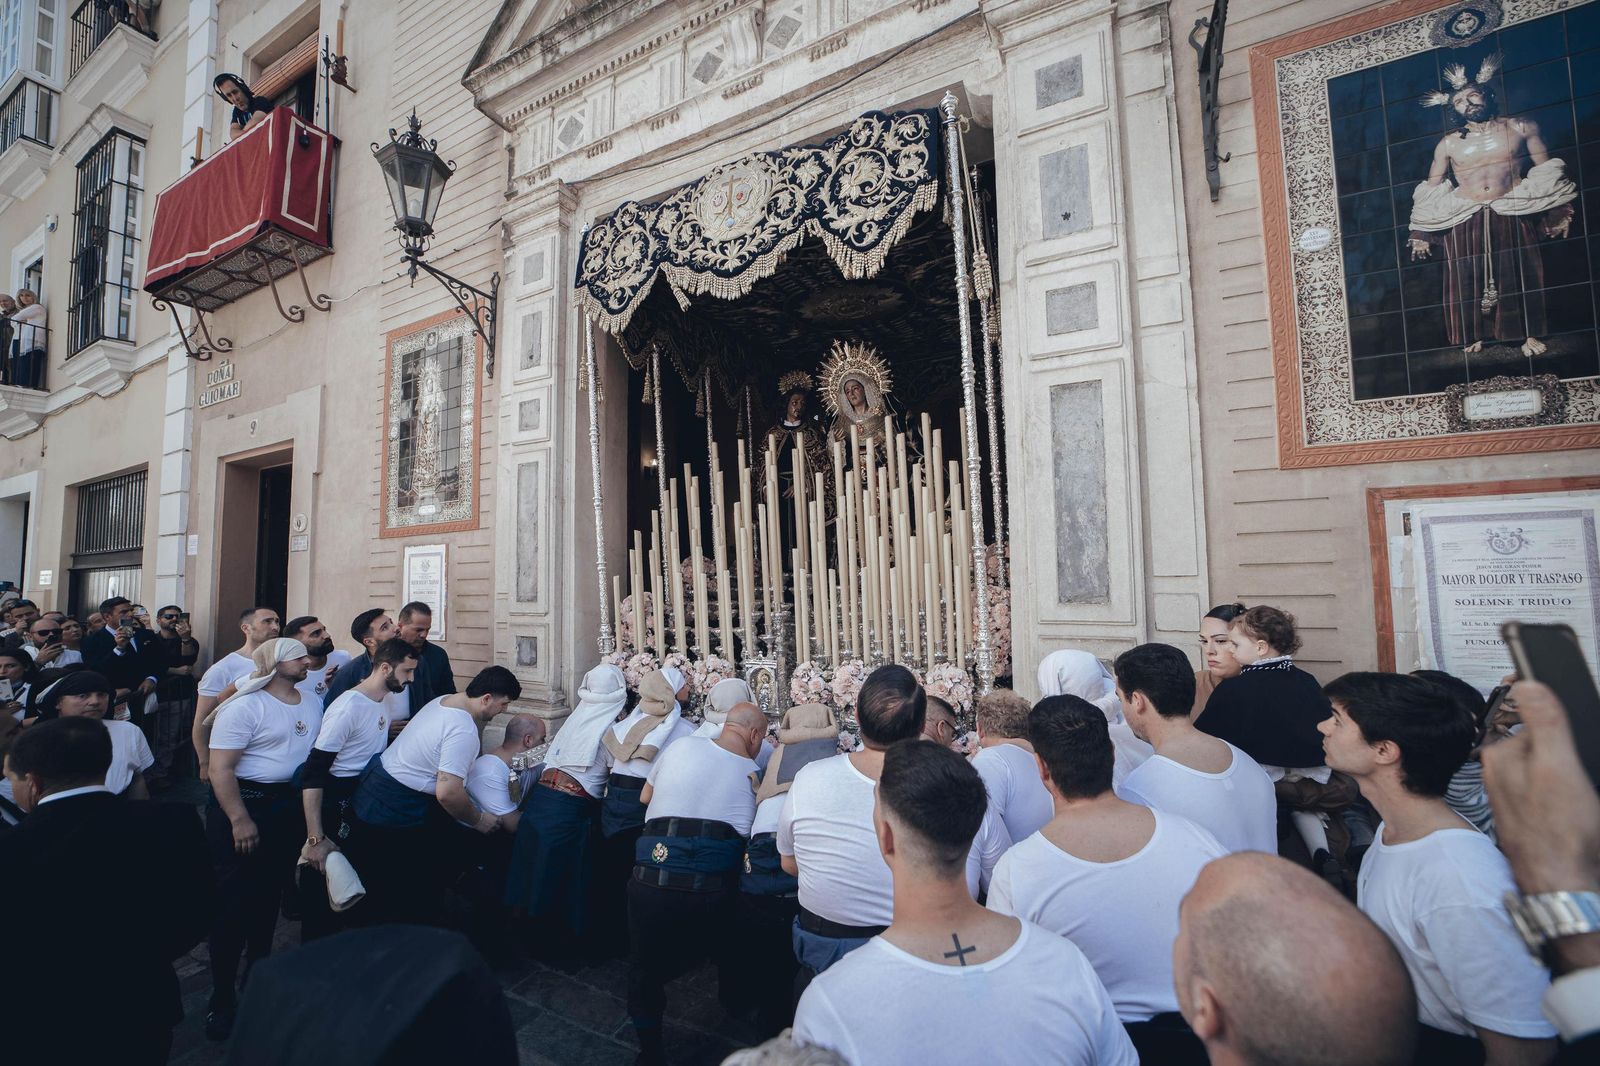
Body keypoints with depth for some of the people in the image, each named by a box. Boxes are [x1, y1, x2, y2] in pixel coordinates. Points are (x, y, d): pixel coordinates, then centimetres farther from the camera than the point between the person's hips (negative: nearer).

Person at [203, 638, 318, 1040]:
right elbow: (220, 768, -18)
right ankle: (222, 998, 18)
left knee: (270, 896, 17)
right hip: (243, 802, -6)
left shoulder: (312, 705, 6)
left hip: (290, 807, 6)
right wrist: (239, 819, -22)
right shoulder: (245, 706, -15)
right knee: (234, 901, 2)